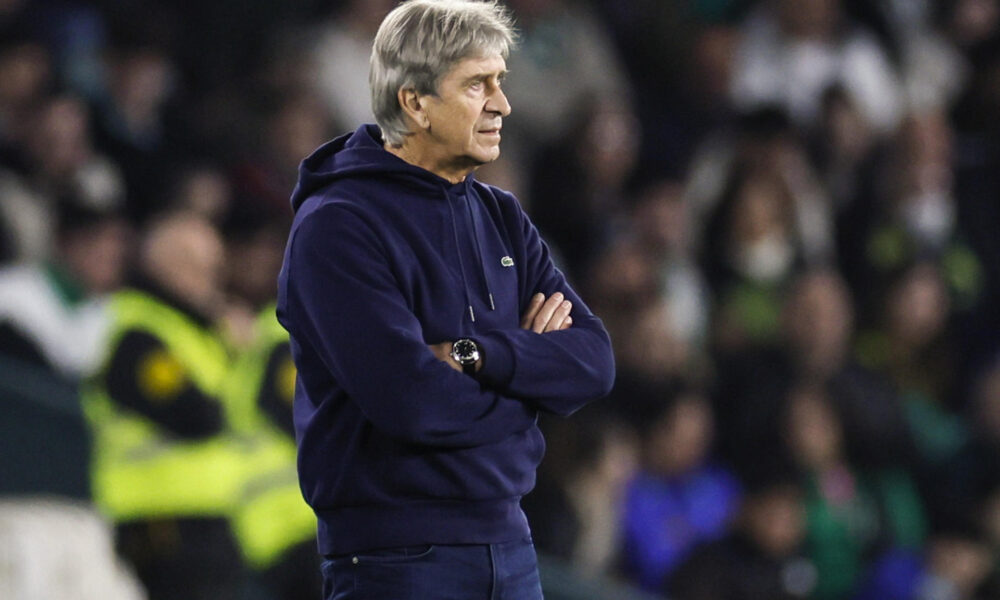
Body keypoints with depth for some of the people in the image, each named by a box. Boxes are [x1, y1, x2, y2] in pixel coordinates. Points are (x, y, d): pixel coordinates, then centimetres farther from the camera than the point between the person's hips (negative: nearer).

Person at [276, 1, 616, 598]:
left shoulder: (501, 218, 11)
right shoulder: (335, 227, -11)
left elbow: (595, 361, 1)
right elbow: (410, 401, -22)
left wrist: (480, 354, -15)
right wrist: (527, 362, -6)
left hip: (508, 541, 6)